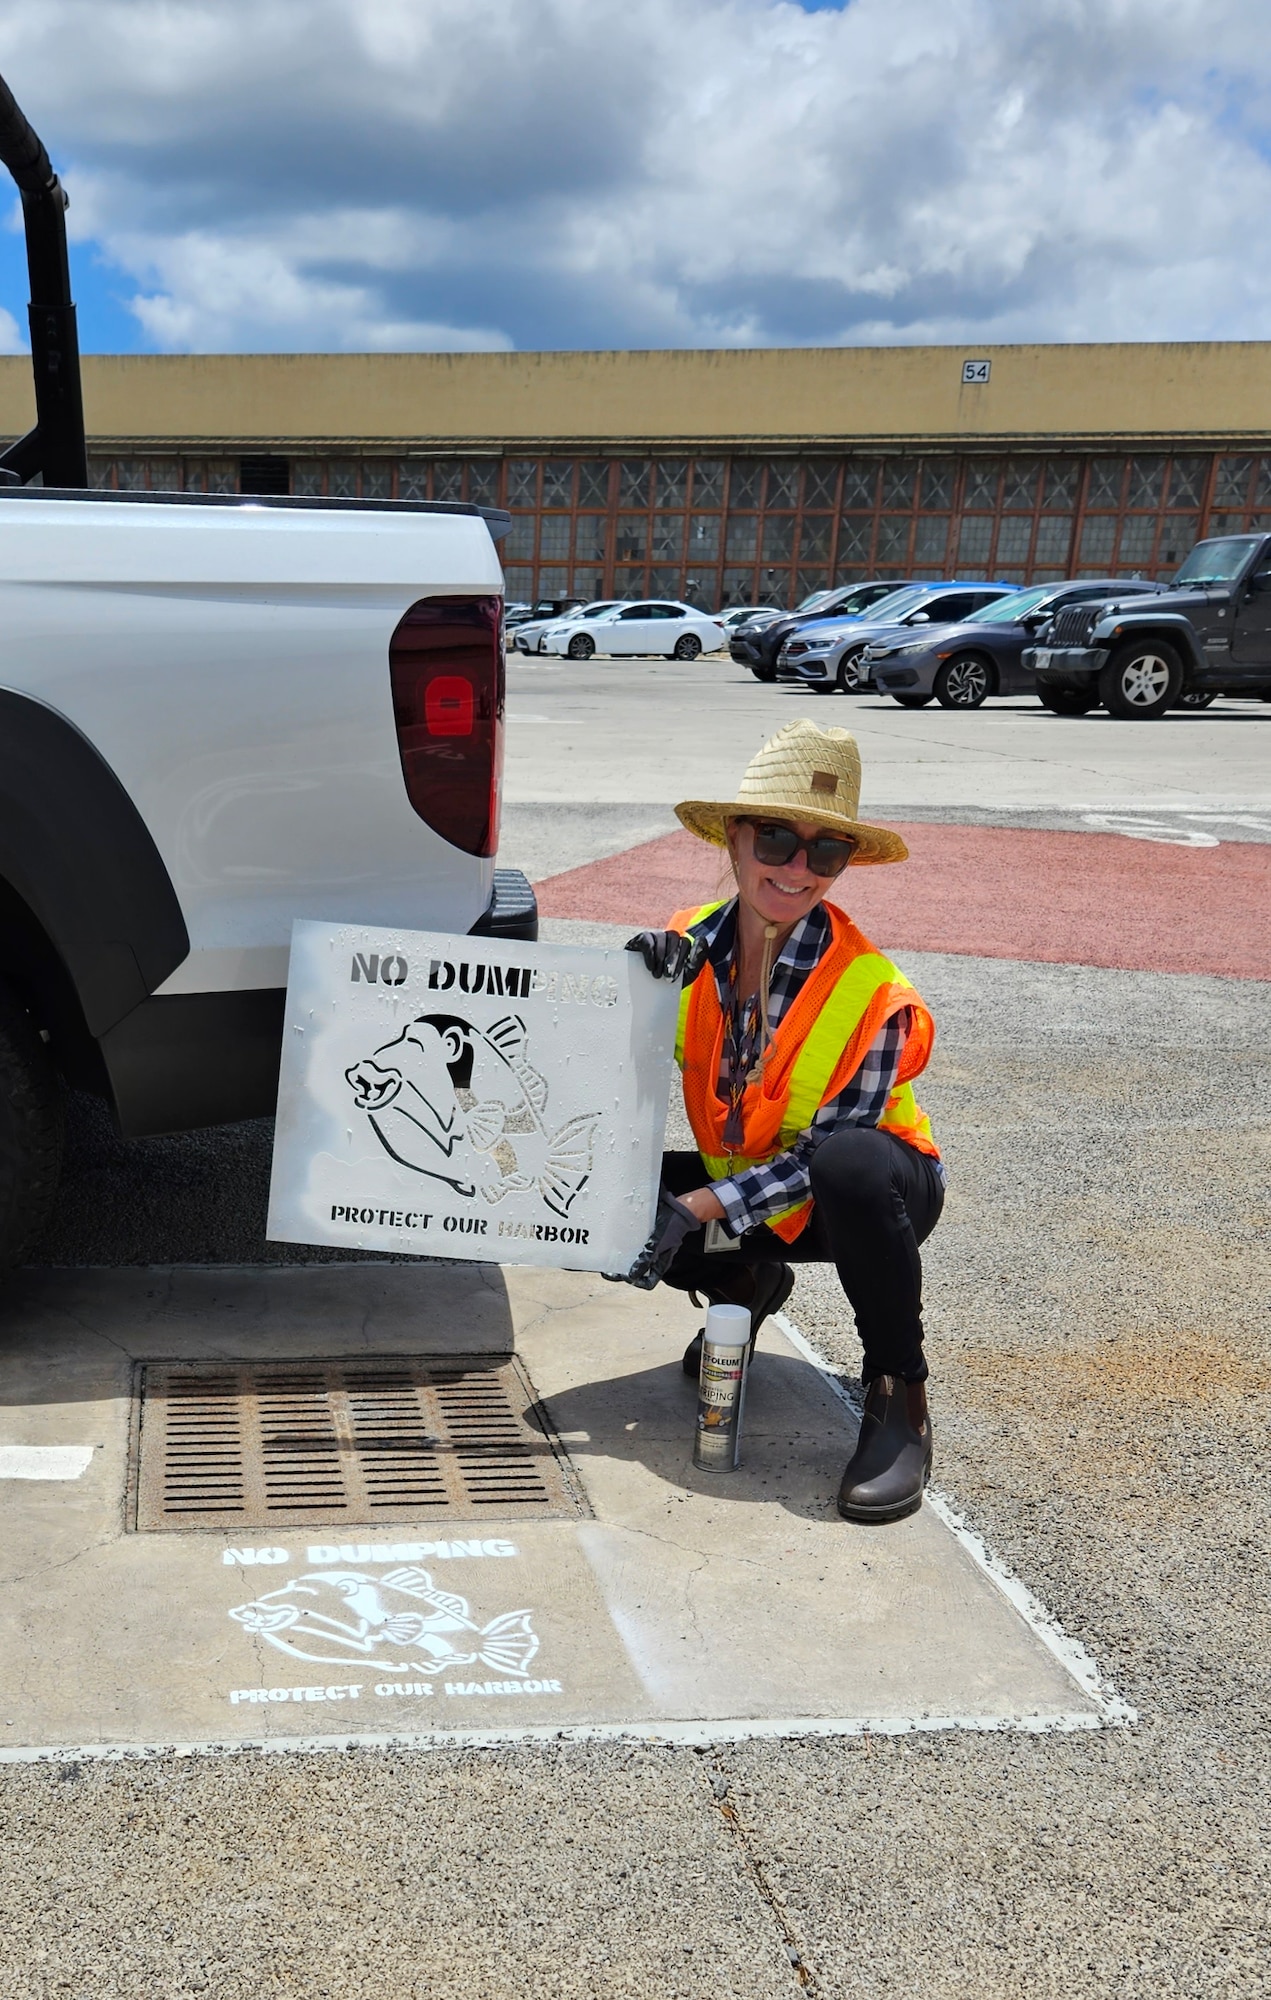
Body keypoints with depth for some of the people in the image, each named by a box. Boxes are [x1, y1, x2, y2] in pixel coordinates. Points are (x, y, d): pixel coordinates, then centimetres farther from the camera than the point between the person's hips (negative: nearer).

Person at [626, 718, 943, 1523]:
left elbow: (823, 1155, -24)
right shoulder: (691, 946, -12)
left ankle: (900, 1402, -20)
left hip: (867, 1189, -5)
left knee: (851, 1167, -41)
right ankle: (746, 1287, 14)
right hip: (741, 1189, 5)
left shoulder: (875, 994, -26)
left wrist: (702, 1208, -32)